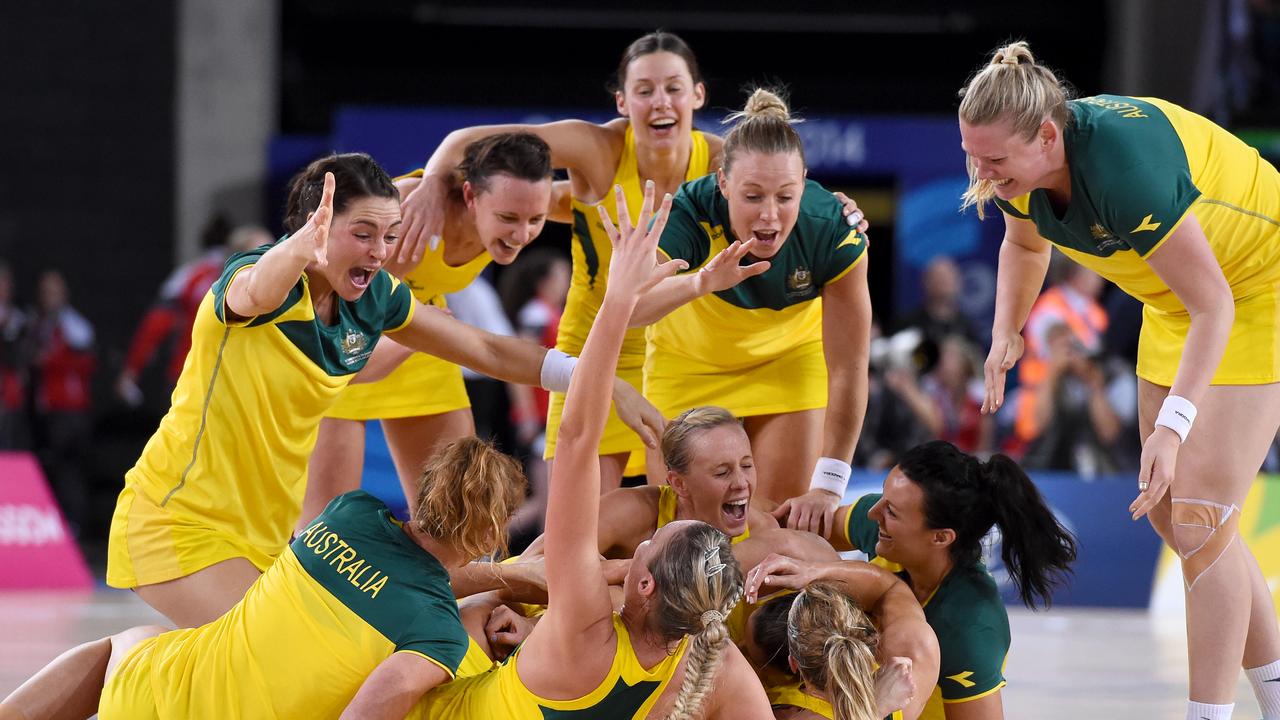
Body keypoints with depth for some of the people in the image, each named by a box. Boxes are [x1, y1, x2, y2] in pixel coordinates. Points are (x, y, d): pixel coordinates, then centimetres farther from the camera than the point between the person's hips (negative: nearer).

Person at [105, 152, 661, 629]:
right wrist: (297, 252, -69)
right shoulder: (260, 284, -21)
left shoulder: (375, 300, -1)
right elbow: (256, 292, -46)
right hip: (181, 522, -7)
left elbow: (489, 351, 9)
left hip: (266, 532, 8)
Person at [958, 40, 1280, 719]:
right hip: (1177, 300, 9)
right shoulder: (1018, 175, -14)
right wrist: (1006, 333, 0)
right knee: (1166, 507, 10)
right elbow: (1025, 243, 13)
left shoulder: (1123, 166, -38)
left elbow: (1213, 305, -34)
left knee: (1199, 519, -14)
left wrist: (1174, 424, -41)